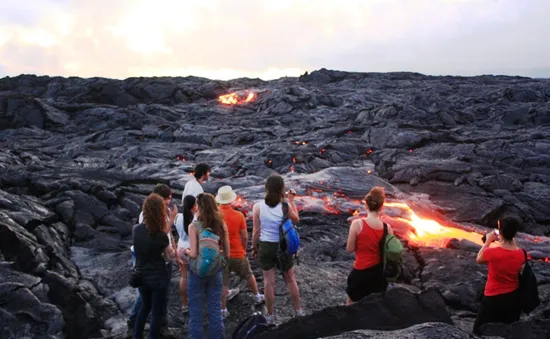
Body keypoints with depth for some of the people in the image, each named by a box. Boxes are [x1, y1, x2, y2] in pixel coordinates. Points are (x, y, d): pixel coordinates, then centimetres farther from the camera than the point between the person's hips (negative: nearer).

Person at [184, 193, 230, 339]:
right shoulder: (222, 225, -5)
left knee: (195, 311, 11)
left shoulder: (194, 226, -15)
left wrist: (185, 251, 3)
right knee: (215, 310, 14)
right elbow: (226, 252, 0)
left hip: (196, 272, -3)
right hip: (215, 271, 3)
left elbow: (194, 254, -17)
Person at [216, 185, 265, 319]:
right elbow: (245, 237, -8)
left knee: (223, 284, 9)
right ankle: (257, 297, 41)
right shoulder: (239, 215, -14)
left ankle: (223, 310, 15)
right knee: (249, 276, 23)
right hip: (237, 254, 0)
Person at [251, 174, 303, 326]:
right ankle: (298, 312, 29)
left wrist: (254, 247, 8)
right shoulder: (285, 206, -13)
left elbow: (256, 231, -6)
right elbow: (296, 219, 6)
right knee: (290, 280, 17)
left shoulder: (258, 207, -11)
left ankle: (270, 316, 21)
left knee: (269, 282, 10)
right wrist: (291, 201, 8)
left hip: (265, 246, 0)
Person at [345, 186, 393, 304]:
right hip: (379, 271, 3)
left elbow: (350, 249, -9)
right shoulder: (387, 228, -8)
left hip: (361, 272, -3)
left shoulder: (357, 224, -17)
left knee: (351, 303, 19)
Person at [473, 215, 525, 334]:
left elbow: (478, 259, -4)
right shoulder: (521, 254, -11)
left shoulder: (492, 252, -25)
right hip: (514, 297, 5)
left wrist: (488, 241, 1)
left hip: (494, 298, -5)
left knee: (480, 331, 10)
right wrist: (512, 242, 6)